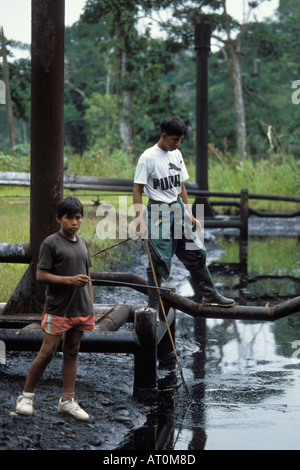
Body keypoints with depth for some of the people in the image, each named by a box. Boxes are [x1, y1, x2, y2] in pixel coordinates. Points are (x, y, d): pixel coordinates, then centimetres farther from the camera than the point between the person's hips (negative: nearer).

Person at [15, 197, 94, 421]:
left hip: (81, 310, 6)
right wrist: (70, 280, -20)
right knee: (47, 352, -6)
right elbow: (41, 275, -12)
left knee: (72, 353, 10)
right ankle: (27, 396, 7)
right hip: (57, 309, -6)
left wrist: (91, 307, 15)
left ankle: (67, 400, 14)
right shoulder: (51, 243, -8)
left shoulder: (83, 243, 12)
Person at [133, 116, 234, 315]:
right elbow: (137, 190, -11)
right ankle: (153, 309, 5)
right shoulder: (148, 157, -11)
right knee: (159, 261, -4)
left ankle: (210, 295, 23)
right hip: (158, 212, -6)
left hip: (179, 209, 7)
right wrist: (140, 221, -17)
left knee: (196, 253, 9)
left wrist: (190, 216, 15)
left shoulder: (176, 155, 10)